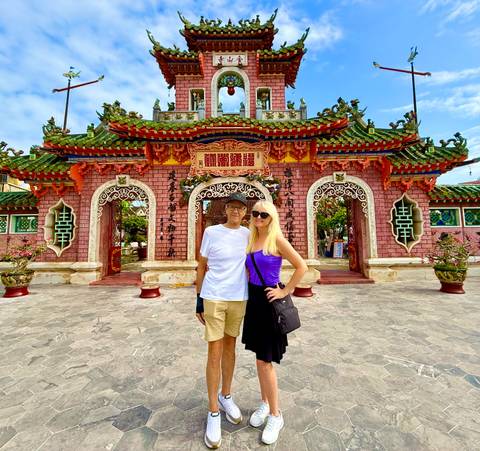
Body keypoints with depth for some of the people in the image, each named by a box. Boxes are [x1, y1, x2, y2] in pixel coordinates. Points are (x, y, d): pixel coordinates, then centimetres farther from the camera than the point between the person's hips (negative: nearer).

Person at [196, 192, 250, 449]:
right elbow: (201, 267, -1)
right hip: (213, 298, -3)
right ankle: (213, 412, 23)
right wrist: (199, 299, -1)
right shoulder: (211, 232, -5)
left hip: (239, 299, 3)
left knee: (230, 347, 18)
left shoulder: (247, 234, 4)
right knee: (214, 353, 4)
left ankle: (226, 396, 39)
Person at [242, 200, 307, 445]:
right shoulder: (251, 240, 7)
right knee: (261, 357, 18)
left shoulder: (277, 239, -12)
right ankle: (264, 404, 38)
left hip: (269, 301, -6)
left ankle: (275, 416, 24)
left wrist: (285, 291, -12)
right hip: (253, 299, 6)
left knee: (264, 360, 2)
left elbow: (302, 267, -14)